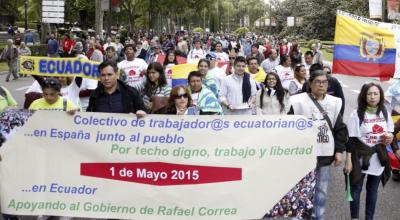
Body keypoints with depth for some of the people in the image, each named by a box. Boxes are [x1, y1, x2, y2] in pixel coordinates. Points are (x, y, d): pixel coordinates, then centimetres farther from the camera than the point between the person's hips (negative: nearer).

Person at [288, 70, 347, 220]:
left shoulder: (334, 102, 5)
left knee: (321, 190, 12)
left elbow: (340, 129, 11)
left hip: (325, 154, 4)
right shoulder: (299, 101, -6)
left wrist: (339, 150, 6)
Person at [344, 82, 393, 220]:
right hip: (360, 158, -3)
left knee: (373, 190, 15)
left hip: (378, 159, 4)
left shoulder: (385, 113, 2)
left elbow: (390, 132, 16)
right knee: (356, 190, 8)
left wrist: (390, 137, -9)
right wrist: (348, 160, -14)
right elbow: (350, 139, -11)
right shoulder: (357, 114, -11)